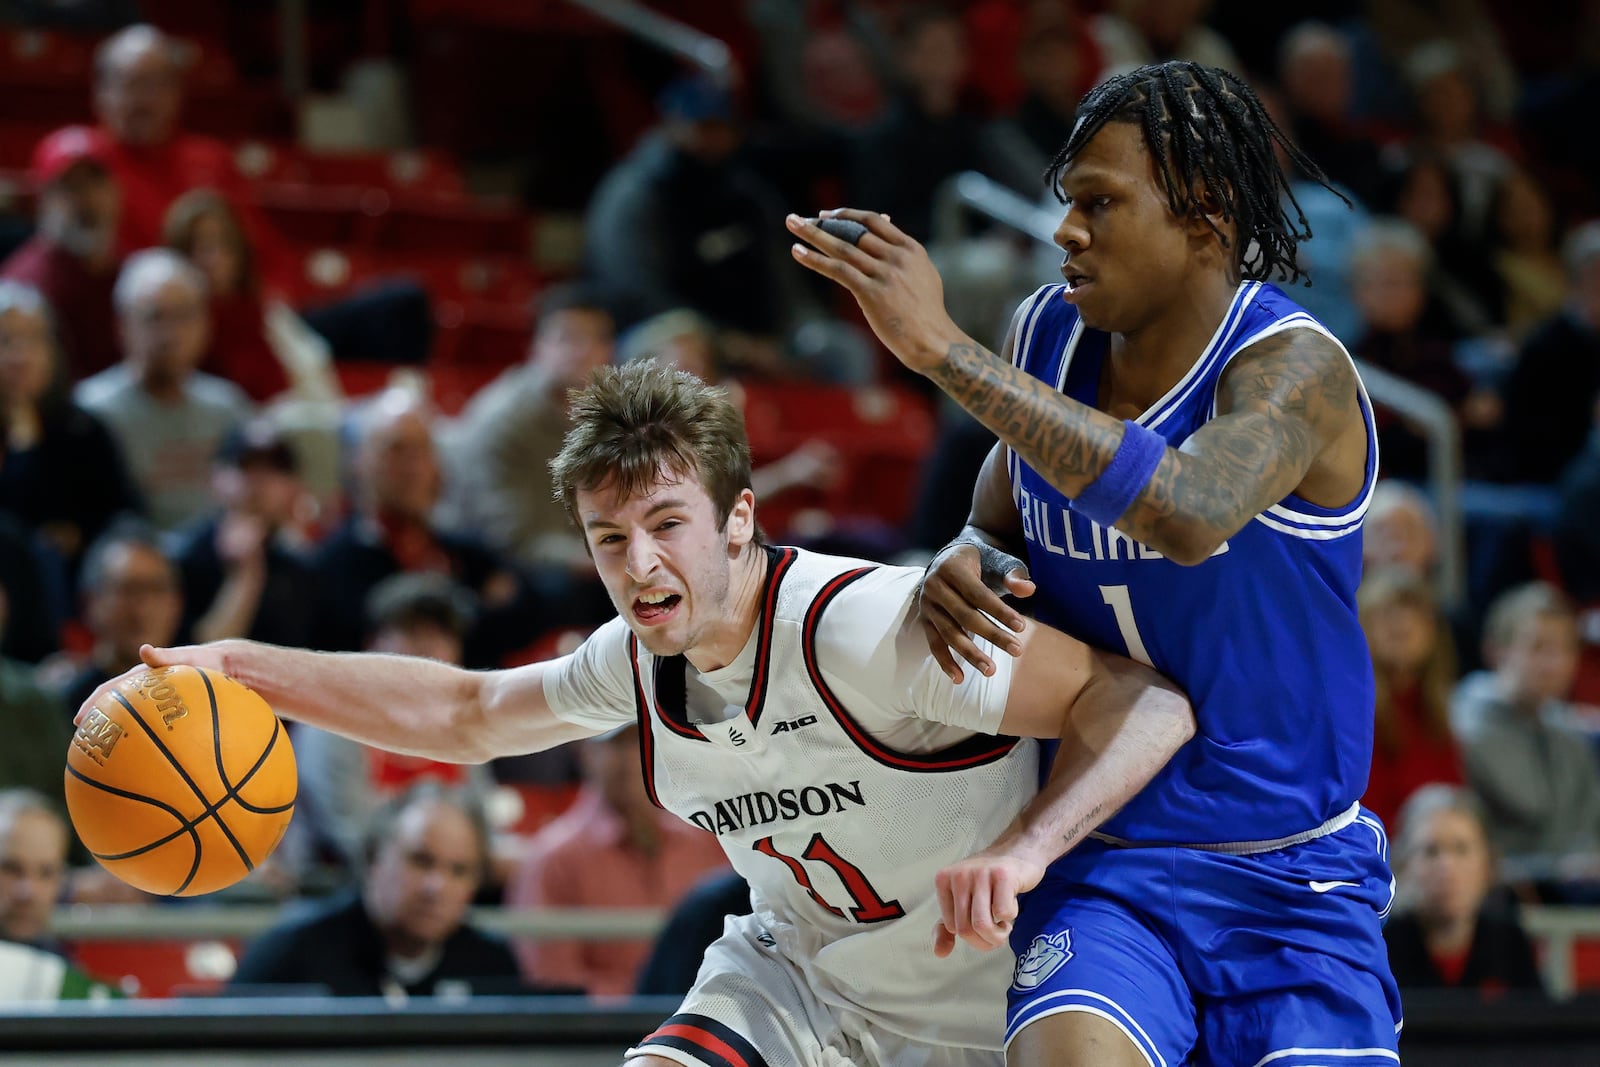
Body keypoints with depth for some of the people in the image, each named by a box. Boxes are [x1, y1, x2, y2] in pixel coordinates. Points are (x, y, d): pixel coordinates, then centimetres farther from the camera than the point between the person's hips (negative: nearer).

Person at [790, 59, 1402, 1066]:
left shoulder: (1296, 367, -17)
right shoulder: (1048, 331, 1)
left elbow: (1191, 514, -39)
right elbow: (1002, 523, 17)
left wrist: (943, 348, -37)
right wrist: (961, 566, -11)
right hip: (1104, 873, 3)